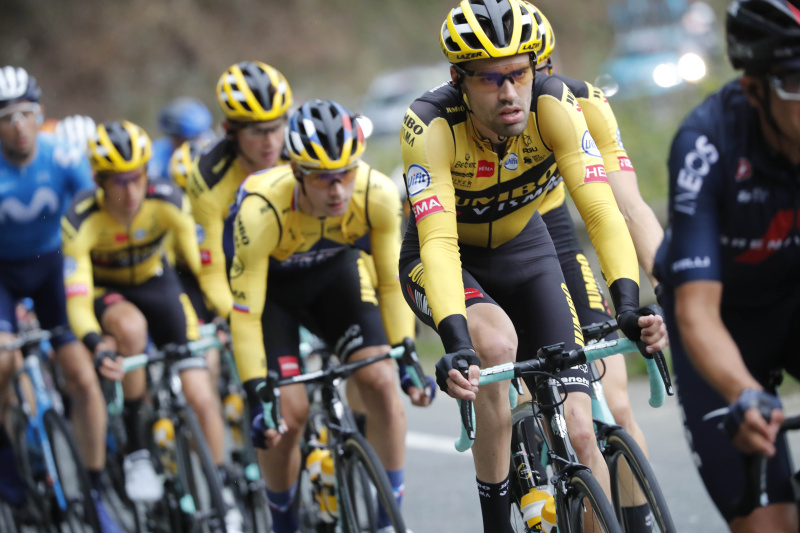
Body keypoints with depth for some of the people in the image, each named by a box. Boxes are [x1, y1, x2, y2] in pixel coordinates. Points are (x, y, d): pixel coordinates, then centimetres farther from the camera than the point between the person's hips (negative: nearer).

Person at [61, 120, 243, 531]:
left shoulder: (166, 202, -26)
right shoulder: (82, 220, -30)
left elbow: (202, 260, -26)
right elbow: (77, 296, -36)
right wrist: (94, 341, -55)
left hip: (157, 284, 2)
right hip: (105, 291, -2)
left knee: (202, 396, -12)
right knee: (131, 326, -38)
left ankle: (222, 495, 8)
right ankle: (135, 448, -22)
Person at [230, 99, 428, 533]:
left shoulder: (379, 195, -30)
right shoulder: (262, 211, -38)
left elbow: (392, 281, -14)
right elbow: (245, 313, -31)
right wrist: (257, 396, -33)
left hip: (334, 273, 2)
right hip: (270, 285, -2)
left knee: (380, 381, -17)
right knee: (289, 411, -14)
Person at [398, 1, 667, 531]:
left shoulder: (553, 104, -27)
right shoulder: (431, 124, -32)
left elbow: (601, 210, -33)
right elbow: (439, 242, -40)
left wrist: (628, 304, -48)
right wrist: (456, 342, -54)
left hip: (524, 253, 2)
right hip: (442, 261, -2)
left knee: (578, 433, -12)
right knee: (496, 343, -36)